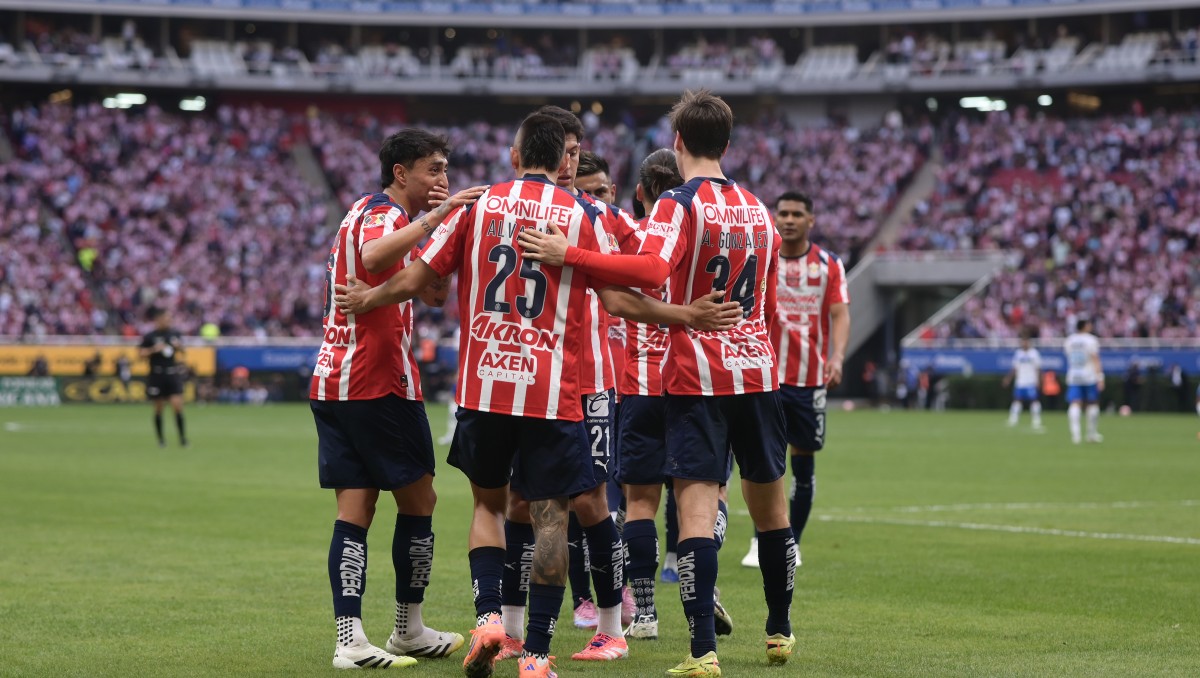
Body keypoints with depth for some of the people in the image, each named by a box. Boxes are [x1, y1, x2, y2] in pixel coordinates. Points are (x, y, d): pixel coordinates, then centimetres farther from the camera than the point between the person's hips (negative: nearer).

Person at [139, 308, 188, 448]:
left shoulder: (175, 333, 6)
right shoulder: (150, 336, -5)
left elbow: (182, 352, 17)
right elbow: (140, 353, -4)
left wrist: (179, 347, -5)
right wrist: (154, 350, -18)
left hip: (173, 374, 2)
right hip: (157, 375, -2)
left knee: (177, 405, -9)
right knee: (159, 408, 6)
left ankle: (182, 437, -1)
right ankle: (161, 439, 18)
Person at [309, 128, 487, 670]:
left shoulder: (369, 213, 22)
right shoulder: (384, 214, -9)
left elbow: (435, 293, 21)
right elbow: (373, 258, -35)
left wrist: (442, 222, 10)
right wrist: (434, 219, -37)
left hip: (332, 381, 9)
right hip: (379, 383, -9)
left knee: (354, 510, 2)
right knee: (418, 500, 5)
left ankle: (349, 640, -7)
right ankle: (409, 630, 14)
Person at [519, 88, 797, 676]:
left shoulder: (679, 204, -9)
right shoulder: (759, 209, 13)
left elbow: (650, 269, -29)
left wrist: (565, 255, -30)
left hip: (697, 379, -6)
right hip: (758, 371, 6)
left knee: (696, 510, -10)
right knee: (769, 505, 17)